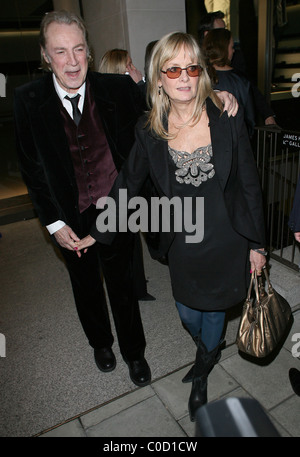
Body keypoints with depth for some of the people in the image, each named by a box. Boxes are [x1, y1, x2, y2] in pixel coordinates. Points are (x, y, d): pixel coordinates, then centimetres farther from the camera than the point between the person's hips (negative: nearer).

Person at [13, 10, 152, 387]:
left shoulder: (118, 89, -10)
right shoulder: (28, 100, -9)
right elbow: (31, 168, -5)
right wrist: (54, 223, -8)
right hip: (70, 218, 2)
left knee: (123, 286, 14)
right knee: (86, 286, 22)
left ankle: (134, 352, 41)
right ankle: (100, 342, 52)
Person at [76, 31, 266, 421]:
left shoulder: (227, 119, -12)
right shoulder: (150, 130, -8)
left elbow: (249, 183, -5)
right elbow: (128, 183, 3)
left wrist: (257, 244, -2)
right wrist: (98, 234, 8)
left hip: (227, 241, -1)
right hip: (183, 243, 1)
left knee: (214, 311, 16)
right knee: (188, 314, 16)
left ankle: (201, 374, 48)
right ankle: (210, 351, 56)